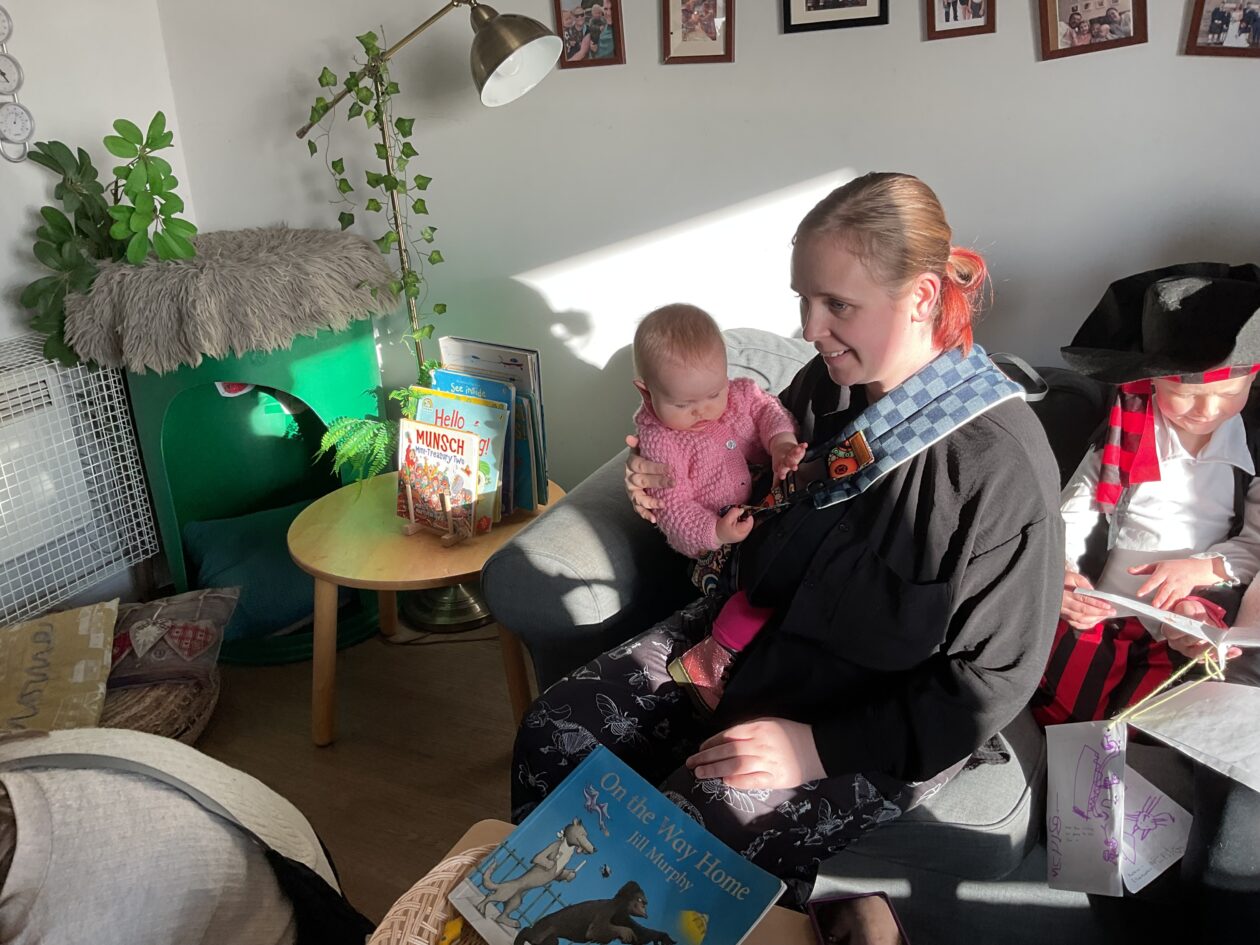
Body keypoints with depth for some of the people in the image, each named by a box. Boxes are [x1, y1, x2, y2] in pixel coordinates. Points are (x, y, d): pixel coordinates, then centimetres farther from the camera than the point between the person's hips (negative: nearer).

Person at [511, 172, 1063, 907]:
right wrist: (671, 492, -5)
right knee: (553, 733, -5)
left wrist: (819, 747, -21)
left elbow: (990, 680, -17)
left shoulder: (1000, 464, -23)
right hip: (748, 631, 7)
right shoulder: (828, 383, -3)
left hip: (871, 727, -6)